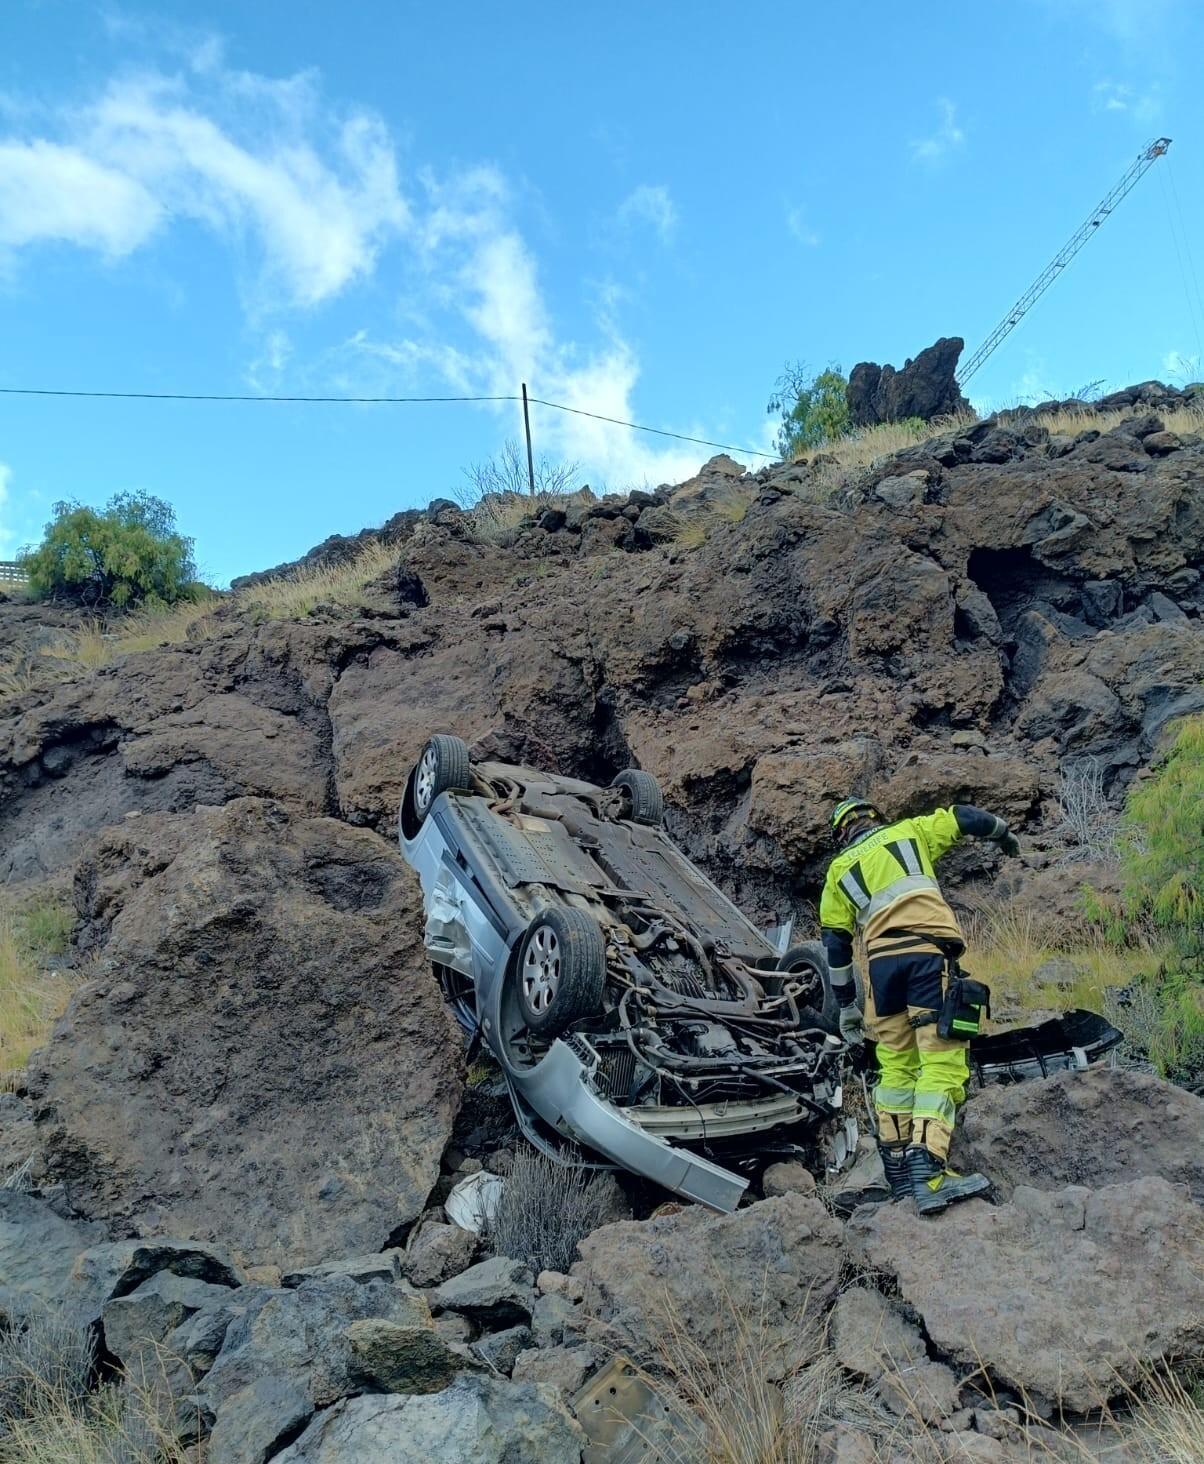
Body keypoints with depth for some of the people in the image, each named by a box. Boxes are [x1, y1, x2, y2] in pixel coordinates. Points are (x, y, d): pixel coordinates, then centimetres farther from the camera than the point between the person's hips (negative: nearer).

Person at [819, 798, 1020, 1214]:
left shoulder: (839, 870, 24)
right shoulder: (910, 831, 22)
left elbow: (836, 944, 21)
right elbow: (964, 818, 25)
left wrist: (846, 1005, 27)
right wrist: (1004, 834, 47)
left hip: (881, 961, 3)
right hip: (927, 952, -3)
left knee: (896, 1065, 14)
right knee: (941, 1062, -8)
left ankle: (898, 1171, 16)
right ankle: (928, 1173, -21)